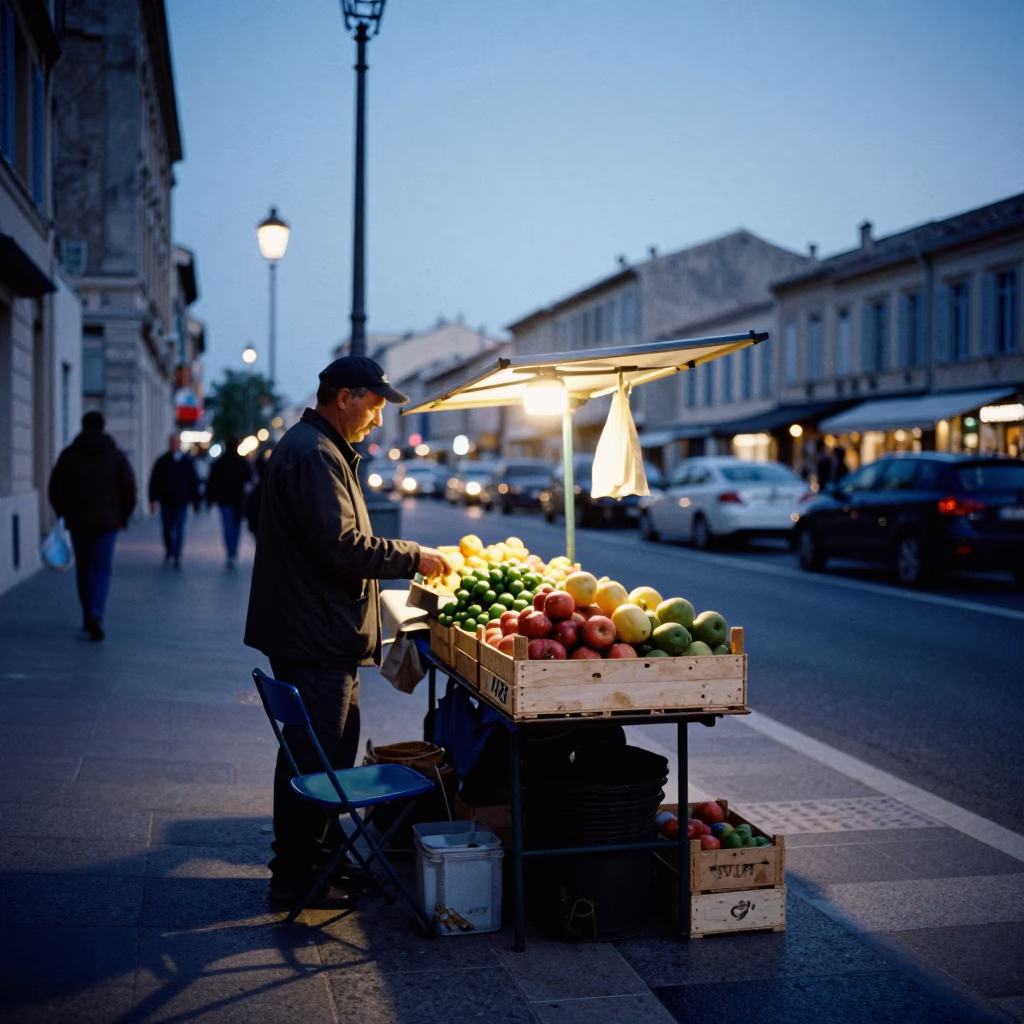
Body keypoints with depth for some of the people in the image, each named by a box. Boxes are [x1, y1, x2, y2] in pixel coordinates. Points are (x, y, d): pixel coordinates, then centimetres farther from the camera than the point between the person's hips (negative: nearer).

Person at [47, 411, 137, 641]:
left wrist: (64, 513, 13)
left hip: (78, 521, 1)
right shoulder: (117, 455, 0)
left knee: (83, 568, 15)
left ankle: (88, 615, 21)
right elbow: (129, 489, -3)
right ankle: (95, 614, -20)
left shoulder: (69, 454, 1)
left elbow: (56, 488, -1)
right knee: (102, 569, 0)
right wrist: (123, 517, 10)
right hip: (107, 521, -1)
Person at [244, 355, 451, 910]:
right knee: (314, 756, -2)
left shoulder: (314, 448, 18)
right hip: (314, 636, -11)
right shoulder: (313, 454, -18)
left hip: (317, 635, 11)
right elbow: (342, 548, -25)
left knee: (332, 748, 18)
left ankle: (311, 855, 30)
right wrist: (412, 557, -15)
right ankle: (295, 879, 9)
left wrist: (403, 556, 15)